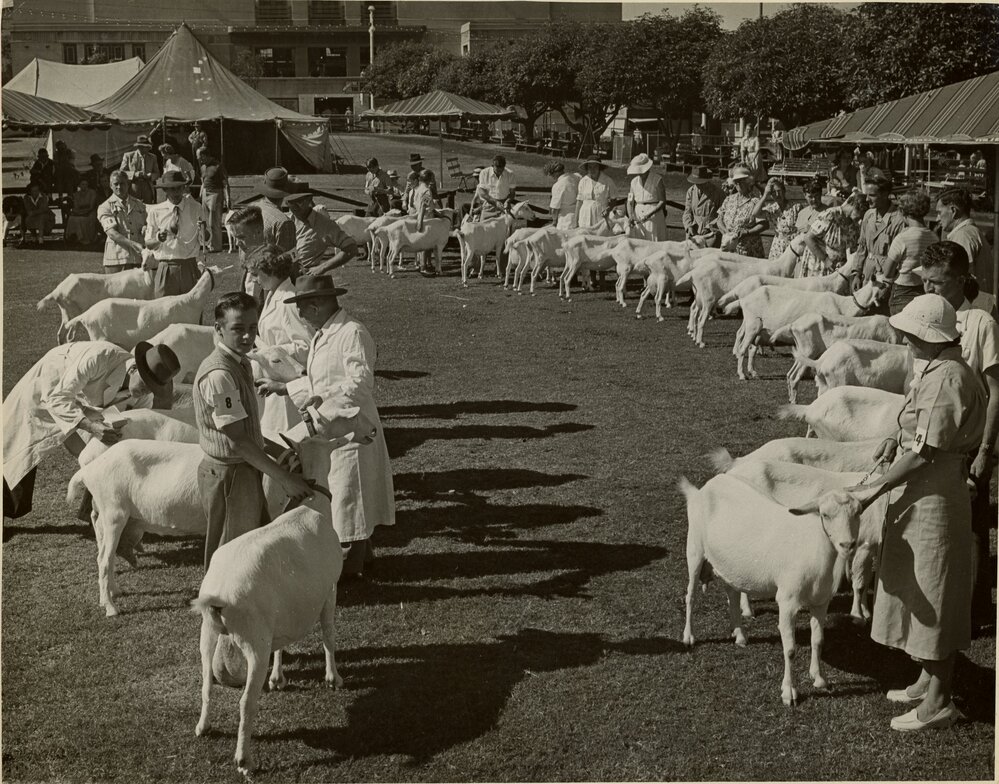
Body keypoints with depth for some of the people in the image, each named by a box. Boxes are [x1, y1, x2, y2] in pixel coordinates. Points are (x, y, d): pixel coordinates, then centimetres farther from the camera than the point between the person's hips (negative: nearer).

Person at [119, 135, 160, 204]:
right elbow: (121, 172, 0)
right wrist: (135, 174, -17)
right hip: (133, 190, -2)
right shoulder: (128, 156, 3)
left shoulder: (152, 157, 11)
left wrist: (149, 176, -10)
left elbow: (157, 174, 13)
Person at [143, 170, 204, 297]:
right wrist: (158, 239, -15)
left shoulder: (195, 209, 4)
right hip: (165, 269, -1)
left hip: (189, 268, 1)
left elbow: (203, 242, 5)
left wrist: (203, 231, -16)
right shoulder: (155, 211, 3)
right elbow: (148, 244, 6)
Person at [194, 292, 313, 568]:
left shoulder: (241, 363, 6)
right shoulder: (218, 375, -24)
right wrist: (284, 478, -19)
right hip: (228, 476, -10)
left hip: (246, 471, 10)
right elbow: (237, 440, -23)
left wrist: (277, 460, 14)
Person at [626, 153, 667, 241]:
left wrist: (649, 214, -18)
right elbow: (630, 202, 10)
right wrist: (631, 216, -9)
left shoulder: (657, 179, -5)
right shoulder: (634, 181, 9)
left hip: (654, 213, -4)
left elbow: (662, 201, -7)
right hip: (638, 214, 4)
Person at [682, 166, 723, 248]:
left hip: (711, 232, -4)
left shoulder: (717, 192, -2)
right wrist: (689, 226, -4)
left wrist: (709, 227, -11)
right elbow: (687, 211, 12)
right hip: (694, 232, 4)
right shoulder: (691, 191, 11)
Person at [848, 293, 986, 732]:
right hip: (918, 495, 10)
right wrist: (897, 441, 2)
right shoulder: (933, 372, 9)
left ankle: (939, 703, 10)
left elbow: (926, 451, -23)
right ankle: (929, 681, 34)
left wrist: (877, 489, -18)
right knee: (920, 590, 19)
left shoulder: (948, 379, -22)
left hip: (935, 496, -10)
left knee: (933, 595, -1)